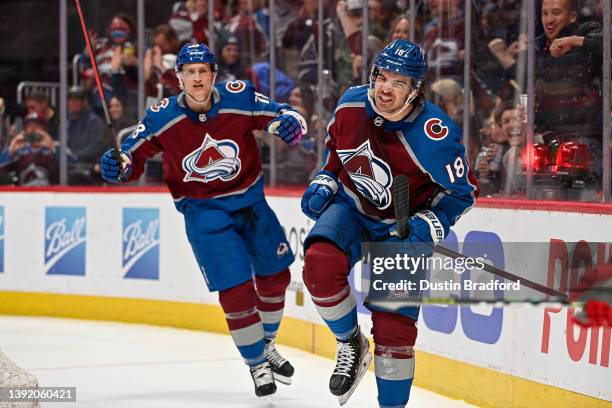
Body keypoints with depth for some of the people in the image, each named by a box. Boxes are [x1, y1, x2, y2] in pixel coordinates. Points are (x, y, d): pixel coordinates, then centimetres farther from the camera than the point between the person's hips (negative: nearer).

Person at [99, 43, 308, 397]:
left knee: (275, 276, 16)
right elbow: (134, 156, -5)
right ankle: (257, 364, 11)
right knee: (235, 289, -10)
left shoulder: (239, 98, -15)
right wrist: (117, 167, -27)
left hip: (250, 199, 3)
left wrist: (289, 123, -31)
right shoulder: (162, 118, -14)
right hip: (203, 210, -3)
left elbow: (285, 116, -8)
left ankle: (267, 344, 43)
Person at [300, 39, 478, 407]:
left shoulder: (434, 135, -27)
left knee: (395, 326, -3)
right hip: (351, 208, 3)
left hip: (401, 228, -3)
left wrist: (428, 227, -26)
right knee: (321, 264, -29)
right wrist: (325, 183, 1)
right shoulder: (352, 104, -13)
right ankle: (350, 345, -5)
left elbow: (463, 191, -14)